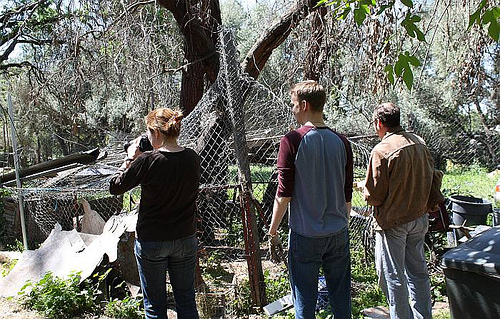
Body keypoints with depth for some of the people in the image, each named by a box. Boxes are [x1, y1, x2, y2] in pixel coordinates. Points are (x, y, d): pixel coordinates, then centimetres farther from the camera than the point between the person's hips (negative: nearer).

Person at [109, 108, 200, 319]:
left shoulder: (148, 161, -19)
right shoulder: (192, 158, -5)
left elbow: (115, 187, -8)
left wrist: (130, 158, 2)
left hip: (151, 241, -4)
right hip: (186, 240, 4)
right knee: (187, 302, 17)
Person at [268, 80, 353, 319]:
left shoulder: (292, 140, -13)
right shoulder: (341, 142, 1)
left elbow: (284, 193, -13)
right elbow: (347, 194, 8)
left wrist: (273, 228, 0)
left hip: (305, 234, -4)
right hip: (338, 234, 5)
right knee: (341, 299, 17)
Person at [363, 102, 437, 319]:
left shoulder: (382, 150, -20)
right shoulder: (419, 143, 1)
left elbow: (374, 196, -18)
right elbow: (431, 178, 12)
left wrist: (364, 188, 2)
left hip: (393, 222, -7)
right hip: (419, 218, 7)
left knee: (393, 276, 8)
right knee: (418, 271, 20)